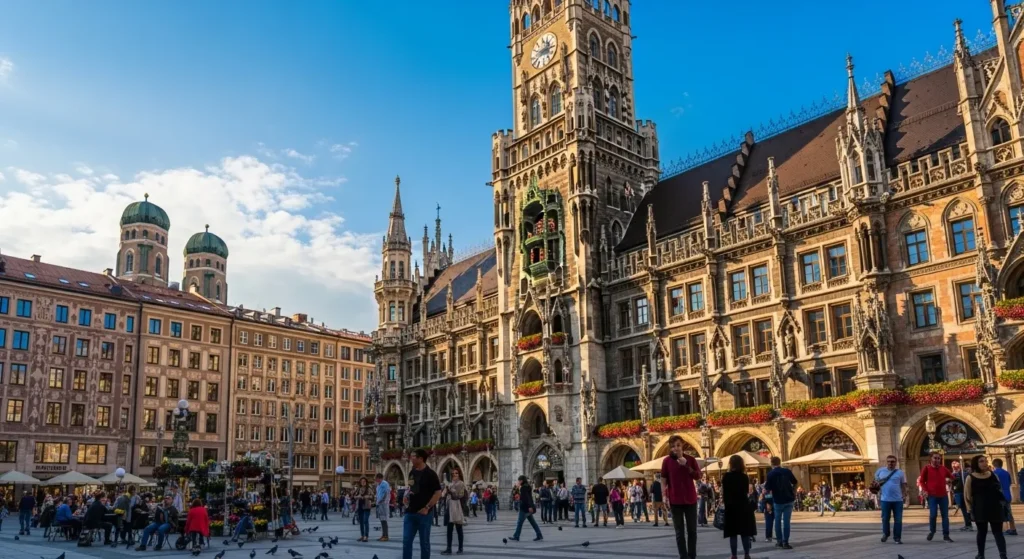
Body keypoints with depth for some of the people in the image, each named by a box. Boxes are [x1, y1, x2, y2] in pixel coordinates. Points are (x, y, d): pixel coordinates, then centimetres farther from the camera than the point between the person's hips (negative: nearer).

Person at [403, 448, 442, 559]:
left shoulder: (430, 474, -10)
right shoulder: (412, 473, 10)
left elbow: (438, 493, -13)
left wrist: (427, 507, -17)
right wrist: (407, 495, 6)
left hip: (423, 513, -6)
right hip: (410, 512, 6)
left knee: (424, 542, 4)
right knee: (406, 541, 4)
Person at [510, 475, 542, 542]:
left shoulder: (524, 487, -13)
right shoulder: (527, 487, 16)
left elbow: (526, 497, -23)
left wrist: (529, 506, -28)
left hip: (525, 508, -10)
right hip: (527, 508, 10)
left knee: (519, 522, -3)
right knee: (532, 522, 9)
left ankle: (516, 536, 0)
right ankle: (539, 536, 7)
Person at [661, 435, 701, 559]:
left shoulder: (690, 459, 0)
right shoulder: (667, 460, -3)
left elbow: (698, 476, -1)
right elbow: (664, 480, 1)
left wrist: (686, 466, -15)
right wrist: (666, 497, -4)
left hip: (690, 499, 2)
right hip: (675, 500, -1)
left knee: (692, 530, 8)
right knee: (680, 532, 1)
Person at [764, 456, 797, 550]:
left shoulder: (771, 474, -11)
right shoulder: (787, 471, -1)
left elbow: (767, 489, -10)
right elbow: (795, 483, 10)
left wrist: (765, 485, 11)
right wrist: (794, 494, 23)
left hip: (778, 501, -2)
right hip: (789, 499, 2)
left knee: (778, 521, 13)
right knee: (786, 521, 2)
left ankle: (779, 541, 18)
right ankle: (785, 542, -2)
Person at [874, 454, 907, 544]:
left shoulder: (900, 472, 3)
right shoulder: (880, 471, 4)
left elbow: (903, 484, 8)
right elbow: (876, 481, 16)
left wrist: (904, 494, -5)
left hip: (898, 500, 0)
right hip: (885, 499, 0)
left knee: (898, 520, 3)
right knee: (885, 518, 7)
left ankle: (897, 537, 12)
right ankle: (885, 534, 25)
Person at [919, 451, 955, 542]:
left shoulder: (944, 468, 5)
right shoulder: (926, 468, -3)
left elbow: (952, 477, 18)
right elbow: (921, 481, 2)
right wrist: (925, 490, -9)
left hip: (943, 495, 3)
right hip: (932, 496, -3)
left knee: (945, 515, 3)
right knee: (932, 515, -7)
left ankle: (946, 535, 8)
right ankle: (931, 531, 17)